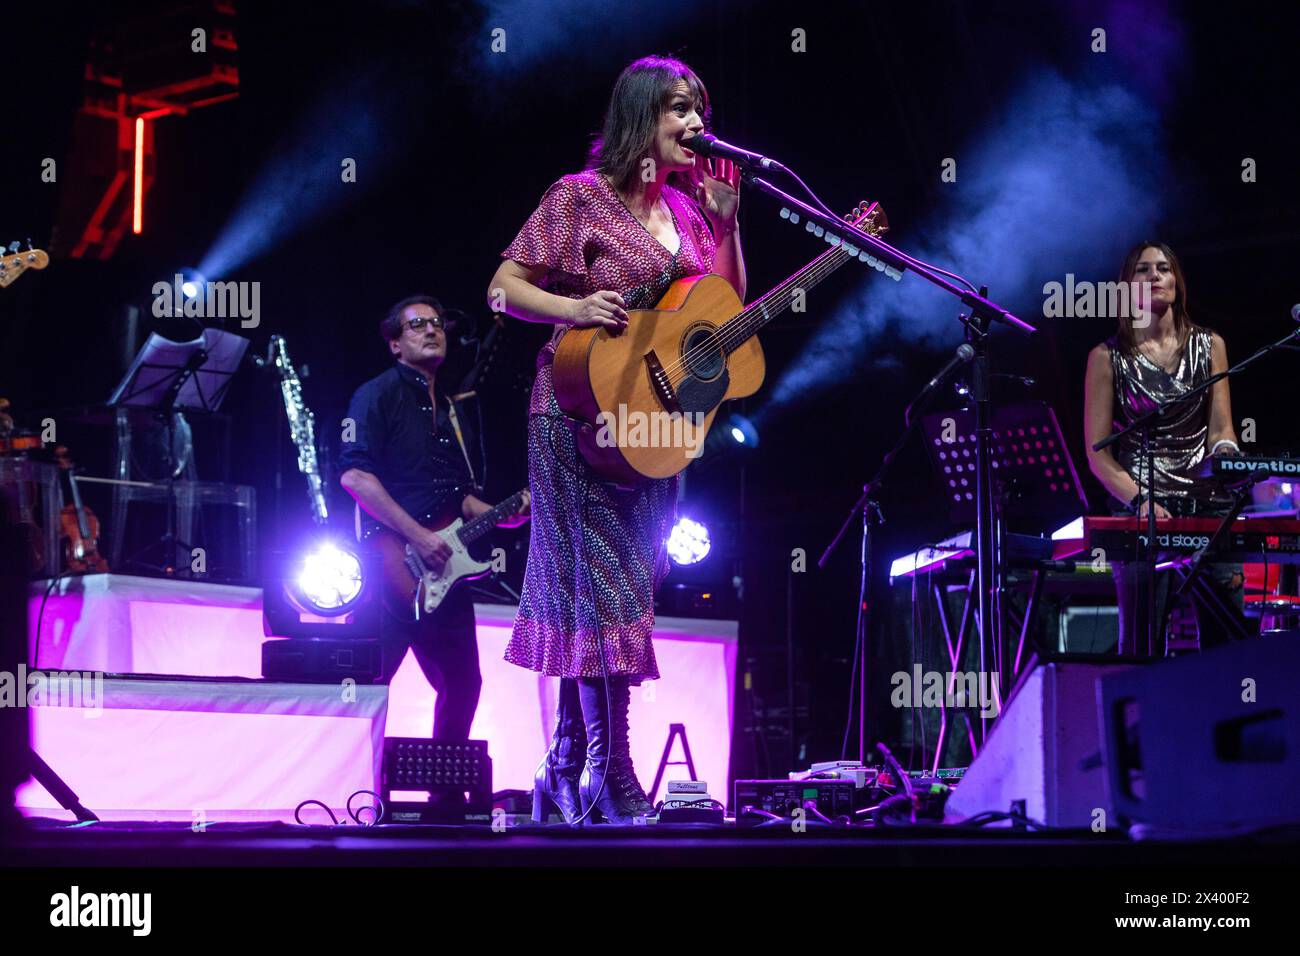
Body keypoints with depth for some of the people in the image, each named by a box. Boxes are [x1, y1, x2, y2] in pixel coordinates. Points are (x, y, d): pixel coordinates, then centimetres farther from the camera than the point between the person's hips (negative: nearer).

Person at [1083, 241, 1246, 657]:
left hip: (1209, 503, 2)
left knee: (1226, 638, -5)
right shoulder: (1108, 357, 4)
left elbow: (1221, 428, 10)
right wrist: (1138, 501, -13)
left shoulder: (1209, 346, 12)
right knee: (1142, 643, -6)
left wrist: (1226, 453, -13)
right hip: (1142, 509, -2)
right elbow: (1097, 452, 0)